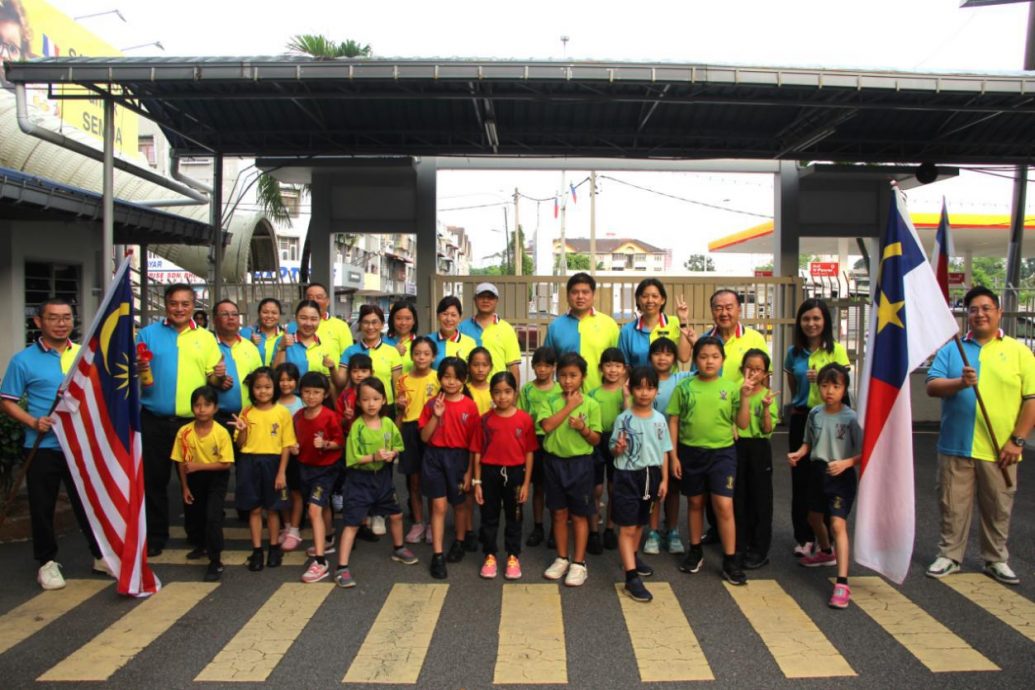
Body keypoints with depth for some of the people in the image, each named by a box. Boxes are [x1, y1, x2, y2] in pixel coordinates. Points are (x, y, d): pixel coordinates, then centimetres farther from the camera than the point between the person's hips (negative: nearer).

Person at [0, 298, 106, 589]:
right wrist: (33, 422, -16)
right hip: (43, 447, -2)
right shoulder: (23, 360, -3)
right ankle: (47, 562, 23)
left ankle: (101, 555, 23)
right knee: (43, 507, 8)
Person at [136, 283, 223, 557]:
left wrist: (218, 376, -17)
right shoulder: (147, 334, 5)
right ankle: (155, 537, 20)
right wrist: (138, 370, -18)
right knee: (154, 479, 7)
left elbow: (213, 380, 5)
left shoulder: (206, 338, 7)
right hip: (154, 421, 0)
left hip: (193, 421, 1)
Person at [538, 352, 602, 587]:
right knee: (559, 513, 12)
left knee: (579, 515, 6)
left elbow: (596, 440, -3)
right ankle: (562, 559, 26)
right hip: (554, 461, 2)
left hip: (580, 462, -2)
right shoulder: (551, 402, -1)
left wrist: (583, 428, -22)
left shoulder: (591, 404, -5)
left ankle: (579, 563, 16)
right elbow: (547, 426, -19)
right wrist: (569, 405, -15)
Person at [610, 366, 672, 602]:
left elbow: (664, 452, 7)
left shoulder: (659, 419, 1)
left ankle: (632, 558, 41)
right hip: (628, 476, -5)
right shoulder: (623, 419, -11)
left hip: (651, 475, 5)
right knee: (627, 528, -4)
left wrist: (664, 479, 6)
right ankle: (632, 578, -5)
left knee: (639, 522, 20)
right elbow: (613, 450, -7)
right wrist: (619, 447, -29)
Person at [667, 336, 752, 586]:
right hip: (690, 452, 1)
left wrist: (745, 397, -14)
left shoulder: (730, 387, -3)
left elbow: (742, 424, -1)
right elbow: (673, 422, 0)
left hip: (722, 452, -1)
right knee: (695, 502, 15)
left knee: (724, 506, -4)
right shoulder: (684, 387, -3)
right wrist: (673, 455, -3)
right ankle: (695, 552, 32)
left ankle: (730, 561, 8)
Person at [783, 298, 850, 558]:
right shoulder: (794, 352, 7)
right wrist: (797, 404, 8)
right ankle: (803, 537, 16)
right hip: (800, 419, 3)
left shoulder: (836, 350, -3)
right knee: (801, 478, 5)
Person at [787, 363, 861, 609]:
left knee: (838, 524, -16)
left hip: (841, 475, -6)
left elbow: (863, 453, -13)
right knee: (814, 517, 24)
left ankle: (842, 584, -16)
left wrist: (845, 463, -28)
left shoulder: (851, 418, -15)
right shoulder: (814, 414, 0)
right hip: (817, 471, 6)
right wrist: (798, 453, -7)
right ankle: (825, 553, 54)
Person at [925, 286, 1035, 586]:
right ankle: (949, 556, 22)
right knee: (952, 506, 8)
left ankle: (996, 560, 28)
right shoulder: (951, 349, 6)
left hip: (999, 449, 0)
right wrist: (960, 383, -23)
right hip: (956, 446, 1)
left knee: (998, 509, 12)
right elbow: (932, 386, -3)